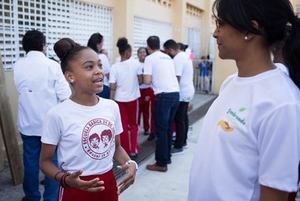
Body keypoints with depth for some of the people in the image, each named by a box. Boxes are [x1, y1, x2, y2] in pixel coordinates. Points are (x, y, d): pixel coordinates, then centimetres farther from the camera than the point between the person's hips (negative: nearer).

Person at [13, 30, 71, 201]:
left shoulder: (18, 66, 0)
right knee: (52, 161, 9)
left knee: (31, 161, 14)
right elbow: (64, 95, -15)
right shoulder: (52, 65, -11)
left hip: (28, 123, 4)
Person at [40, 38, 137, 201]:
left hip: (108, 186, 4)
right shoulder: (57, 114, -16)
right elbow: (45, 161, -6)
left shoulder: (112, 107, -3)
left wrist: (130, 163, -8)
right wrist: (65, 179, -23)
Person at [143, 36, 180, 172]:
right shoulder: (168, 57, 19)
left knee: (161, 129, 0)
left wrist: (153, 79, 12)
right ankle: (167, 157, 28)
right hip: (175, 93, 7)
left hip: (164, 95, -7)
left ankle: (161, 163, 6)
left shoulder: (150, 58, -1)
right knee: (168, 127, 17)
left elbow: (146, 80, -8)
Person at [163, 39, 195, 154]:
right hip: (188, 91, 10)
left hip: (182, 93, -10)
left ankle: (178, 146, 4)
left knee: (179, 120, -3)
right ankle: (183, 141, 29)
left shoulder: (177, 59, -20)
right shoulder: (185, 55, 11)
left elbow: (176, 78, -24)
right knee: (184, 117, 18)